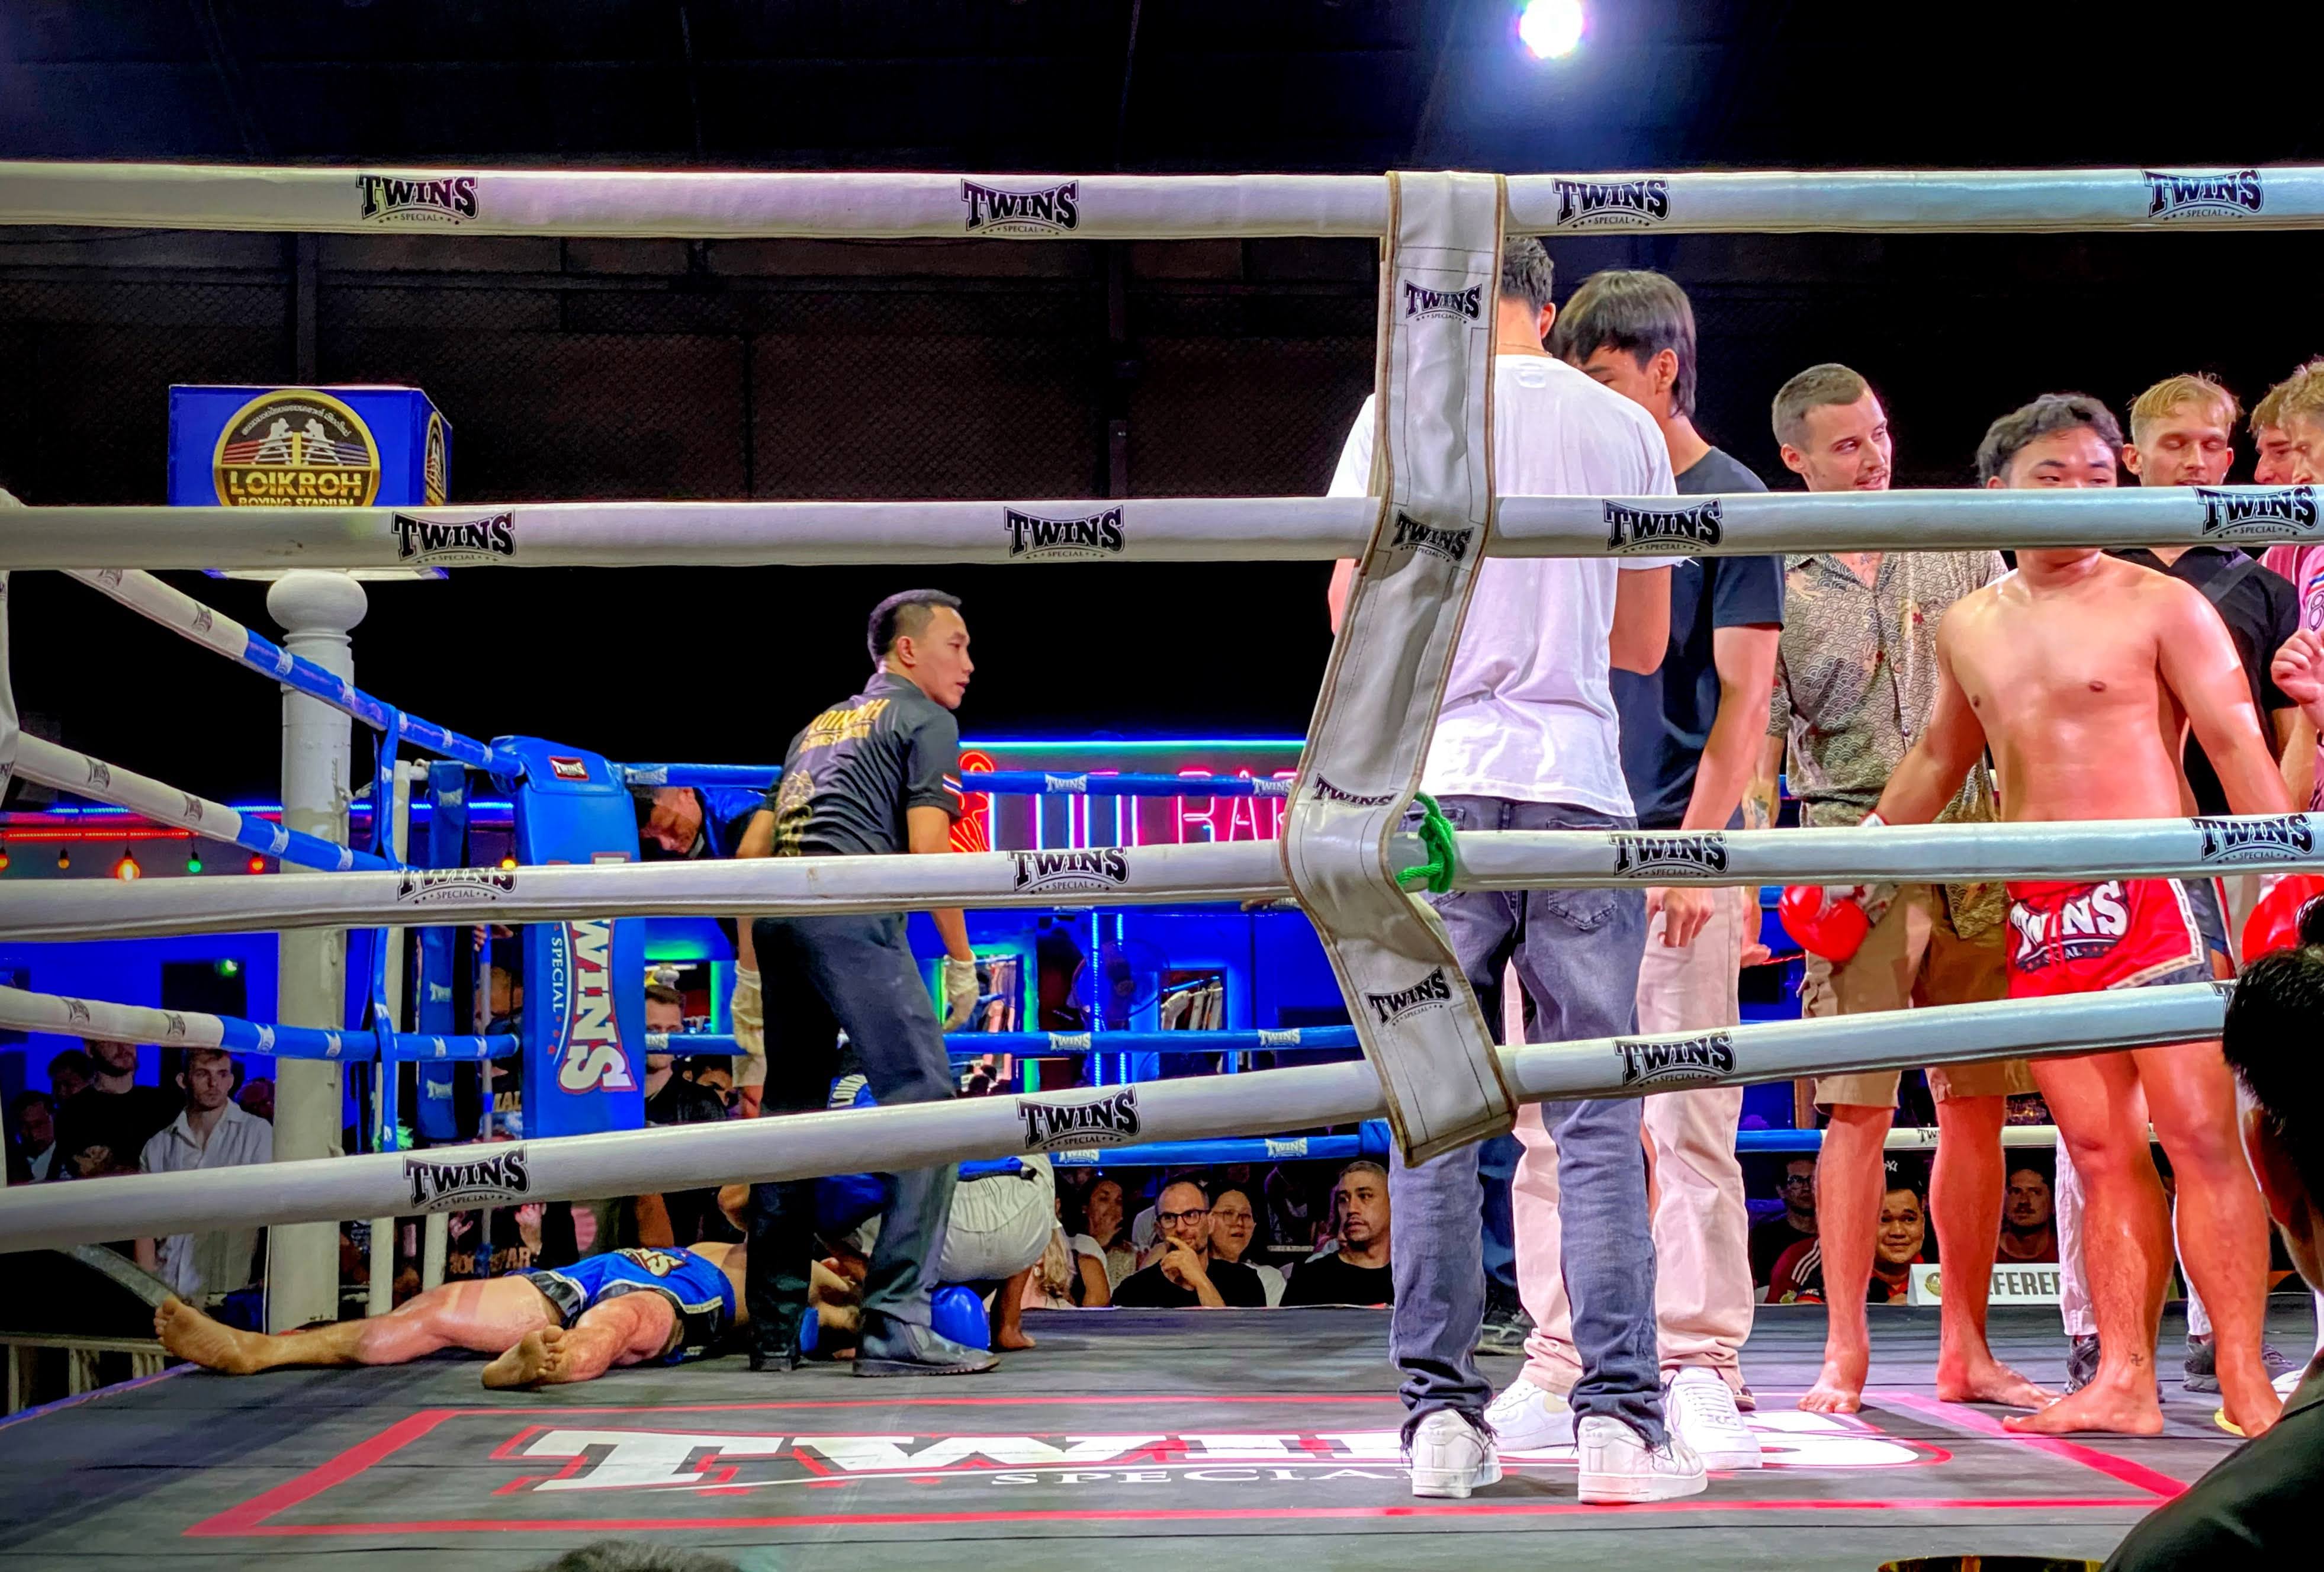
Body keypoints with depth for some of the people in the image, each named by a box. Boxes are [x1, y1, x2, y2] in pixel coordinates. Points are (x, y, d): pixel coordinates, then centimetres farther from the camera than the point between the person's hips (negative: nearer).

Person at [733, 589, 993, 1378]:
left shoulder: (819, 726, 30)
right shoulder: (926, 720, 10)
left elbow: (751, 850, 25)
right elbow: (929, 848, -2)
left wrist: (751, 969, 25)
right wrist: (961, 960, 3)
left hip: (778, 916, 8)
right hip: (851, 909, -8)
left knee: (790, 1115, 12)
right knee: (925, 1104, -7)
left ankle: (773, 1334, 13)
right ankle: (896, 1326, -15)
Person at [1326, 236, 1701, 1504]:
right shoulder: (1626, 427, 10)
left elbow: (1353, 607, 4)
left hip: (1437, 781, -1)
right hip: (1579, 782, 1)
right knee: (1595, 1119, 2)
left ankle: (1442, 1412, 3)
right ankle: (1618, 1416, -4)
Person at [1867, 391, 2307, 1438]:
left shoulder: (2161, 605, 0)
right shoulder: (1965, 628, 14)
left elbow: (2236, 742, -4)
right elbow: (1940, 756, 28)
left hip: (2151, 895, -4)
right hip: (2037, 914, 4)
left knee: (2199, 1135, -8)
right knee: (2101, 1151, 4)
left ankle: (2244, 1378, -4)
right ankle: (2123, 1382, 6)